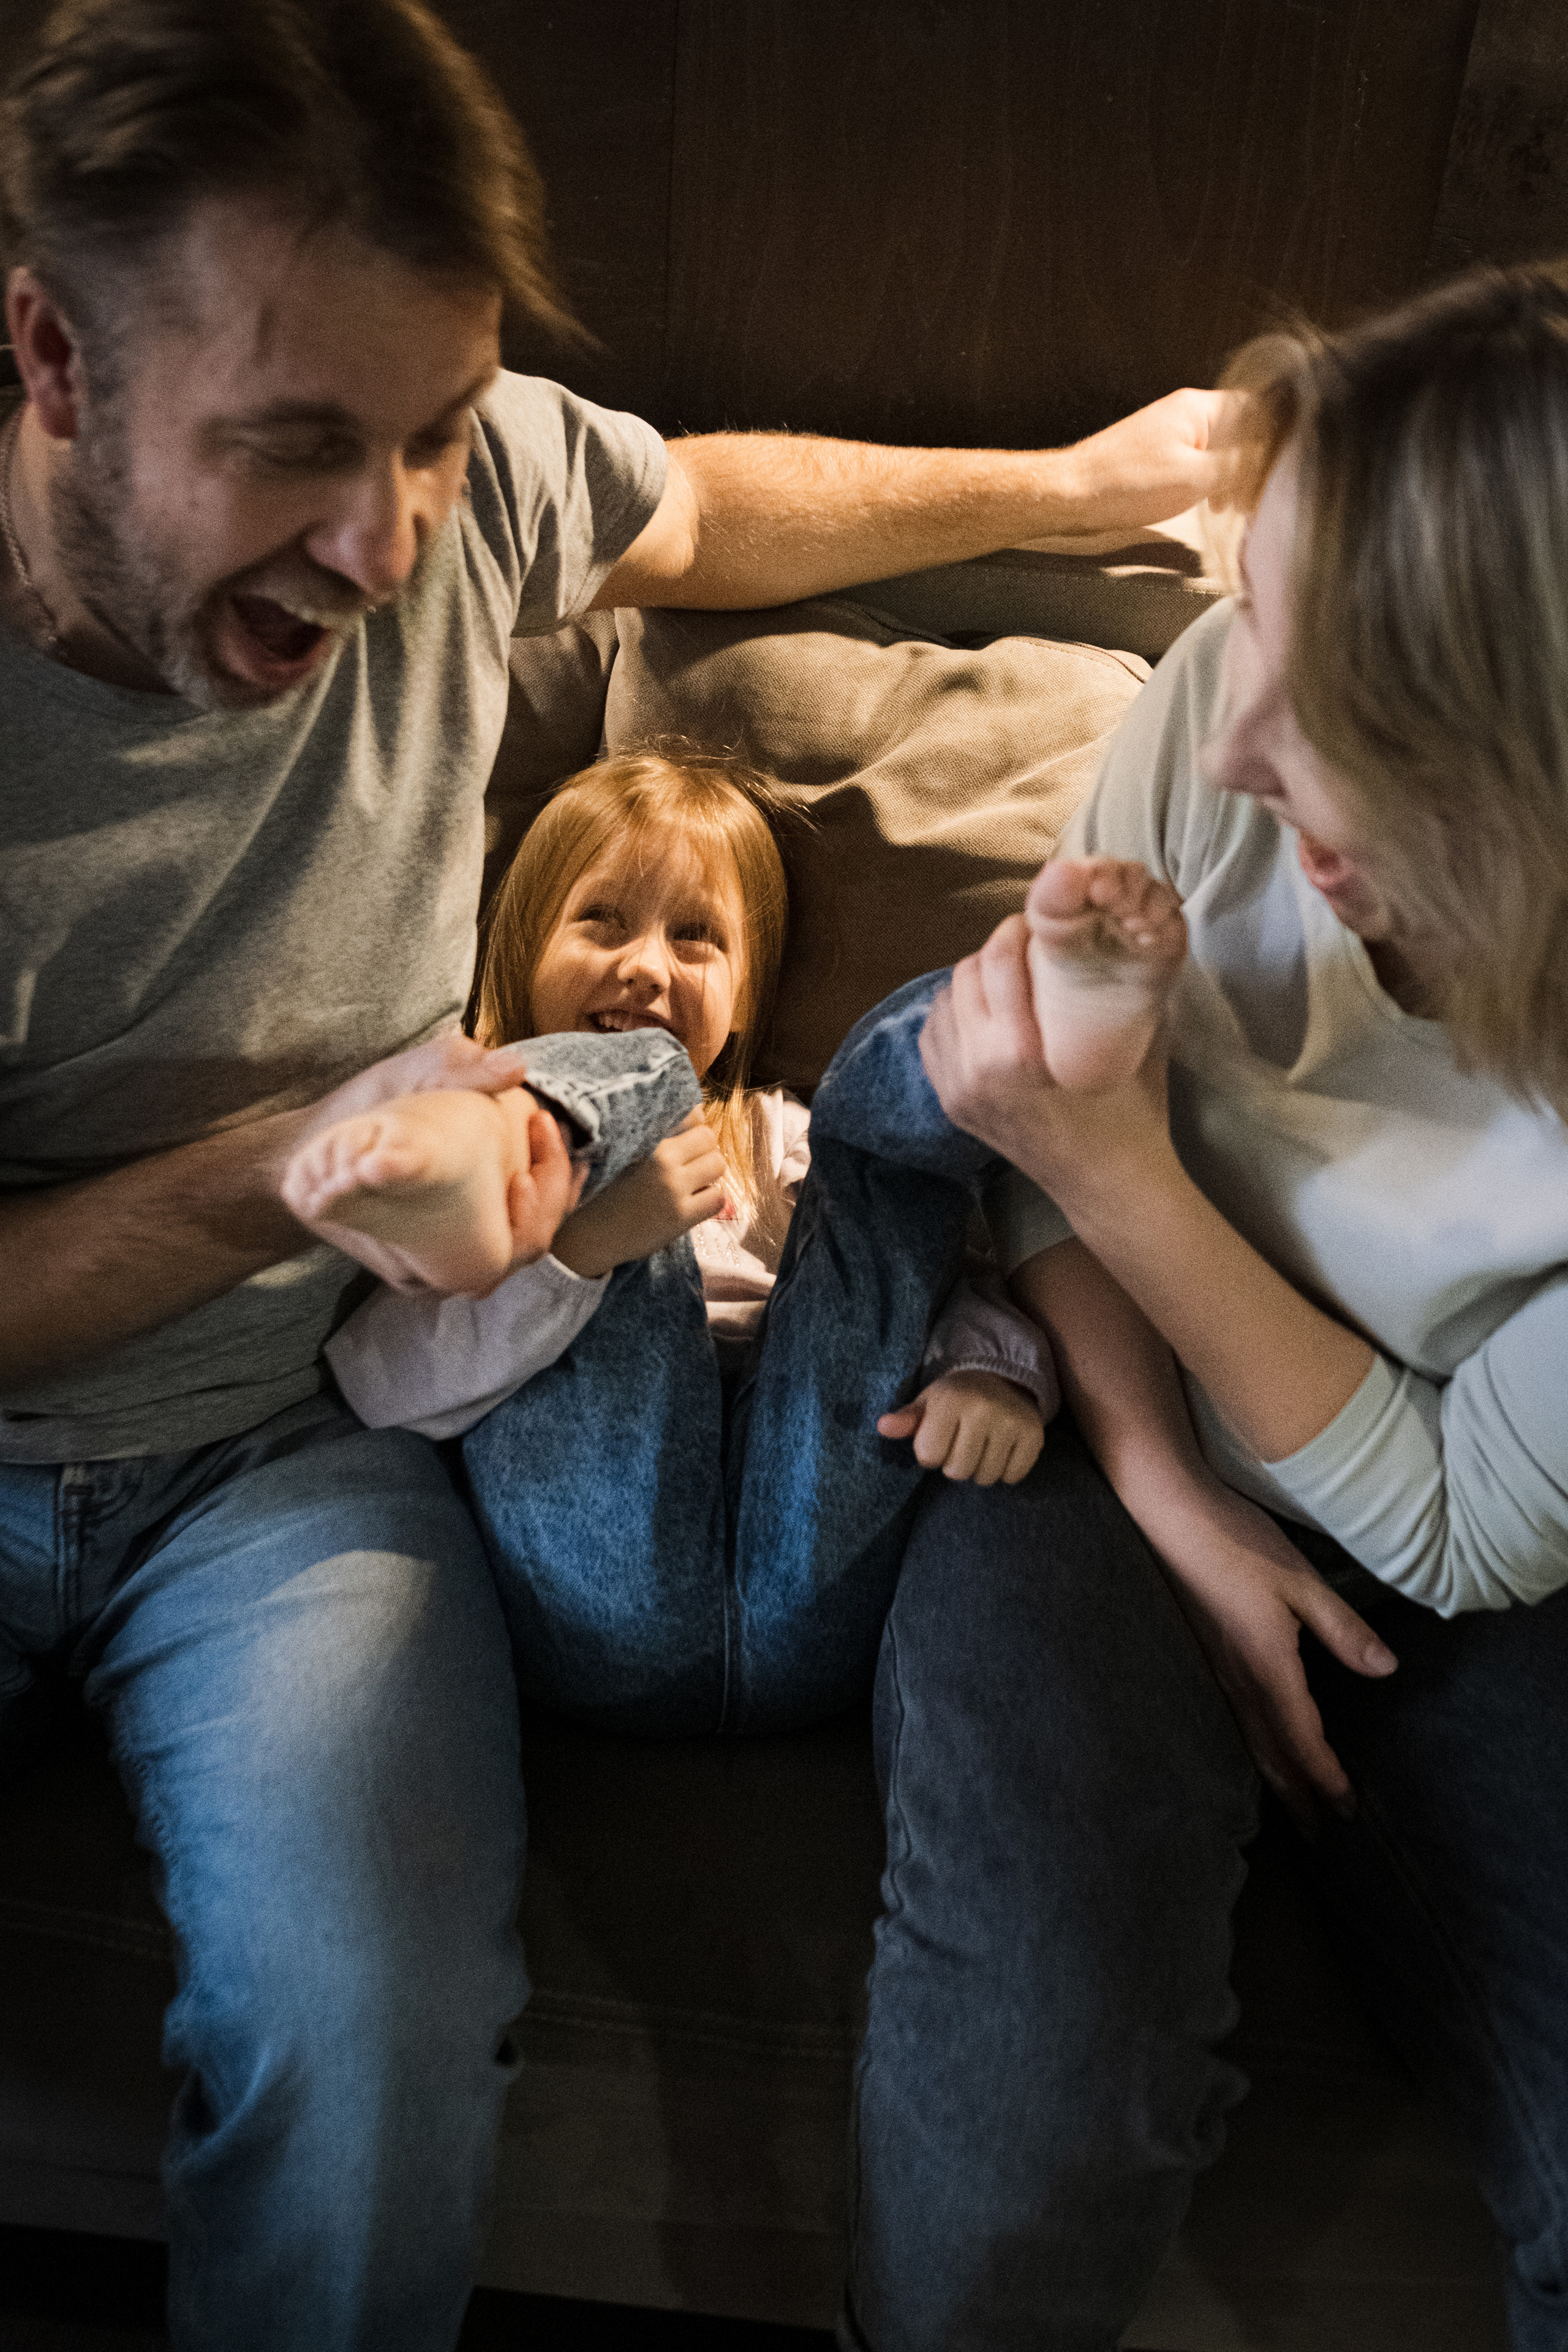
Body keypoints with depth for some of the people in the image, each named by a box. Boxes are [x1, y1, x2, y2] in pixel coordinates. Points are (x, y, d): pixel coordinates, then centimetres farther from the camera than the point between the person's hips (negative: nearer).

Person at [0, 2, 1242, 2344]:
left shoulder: (463, 476, -10)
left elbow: (701, 512, 15)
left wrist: (1082, 481, 22)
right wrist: (287, 1170, -25)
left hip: (284, 1439, 2)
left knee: (372, 2027, -23)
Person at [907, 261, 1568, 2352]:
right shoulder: (1229, 697, -18)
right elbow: (1052, 1128, -3)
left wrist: (1111, 1160, -27)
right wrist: (1169, 1495, -14)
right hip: (1129, 1453, 1)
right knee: (1047, 2123, -20)